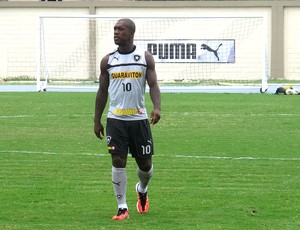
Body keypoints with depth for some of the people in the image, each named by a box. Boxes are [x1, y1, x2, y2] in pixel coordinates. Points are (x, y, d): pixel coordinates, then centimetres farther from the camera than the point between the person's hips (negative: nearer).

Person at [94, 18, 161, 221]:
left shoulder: (145, 58, 1)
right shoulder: (108, 61, 4)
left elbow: (153, 85, -6)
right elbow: (102, 91, 10)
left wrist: (157, 107, -24)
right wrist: (97, 121, 9)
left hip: (139, 118, 0)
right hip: (116, 119, 0)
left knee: (145, 163, 6)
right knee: (118, 161, -8)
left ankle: (142, 189, 39)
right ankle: (122, 207, 0)